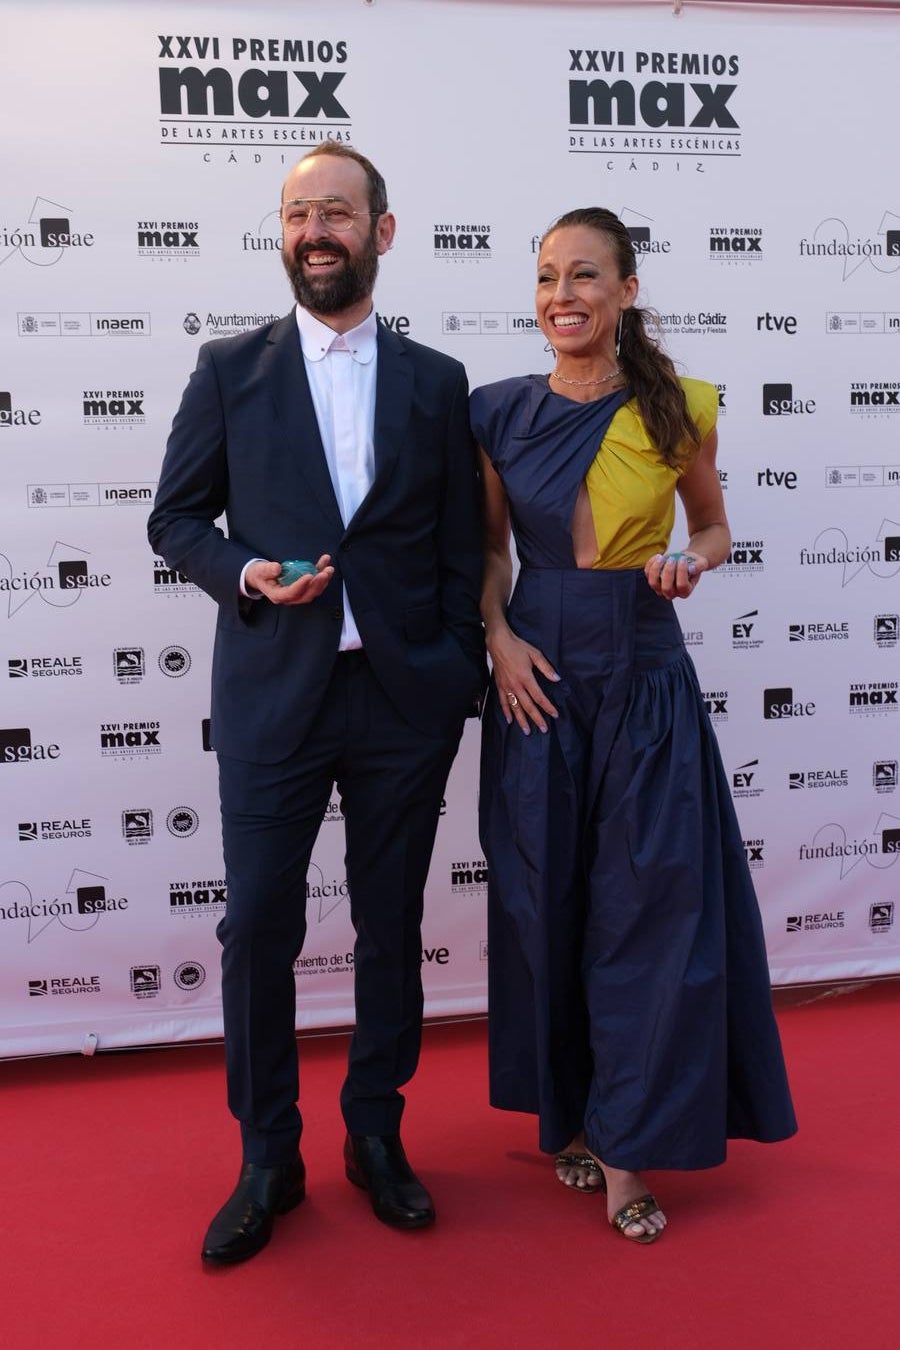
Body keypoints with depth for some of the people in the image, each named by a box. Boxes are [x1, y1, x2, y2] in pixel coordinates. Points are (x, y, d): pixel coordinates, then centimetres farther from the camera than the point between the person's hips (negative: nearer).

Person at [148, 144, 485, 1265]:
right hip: (272, 695, -1)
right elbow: (174, 519, 7)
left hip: (404, 699, 1)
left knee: (391, 926, 11)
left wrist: (461, 678, 2)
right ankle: (267, 1161, 21)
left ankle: (375, 1136, 30)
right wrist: (244, 573, -12)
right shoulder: (230, 370, 5)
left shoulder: (435, 382, 8)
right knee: (257, 927, 2)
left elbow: (461, 549, 8)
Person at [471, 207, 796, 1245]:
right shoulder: (501, 413, 1)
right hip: (538, 678, 1)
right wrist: (497, 635, -4)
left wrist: (690, 564, -11)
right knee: (545, 906, 9)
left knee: (649, 908, 2)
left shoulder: (678, 412, -3)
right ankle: (568, 1113, 30)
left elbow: (713, 527, 11)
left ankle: (625, 1147, 19)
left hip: (644, 676, -1)